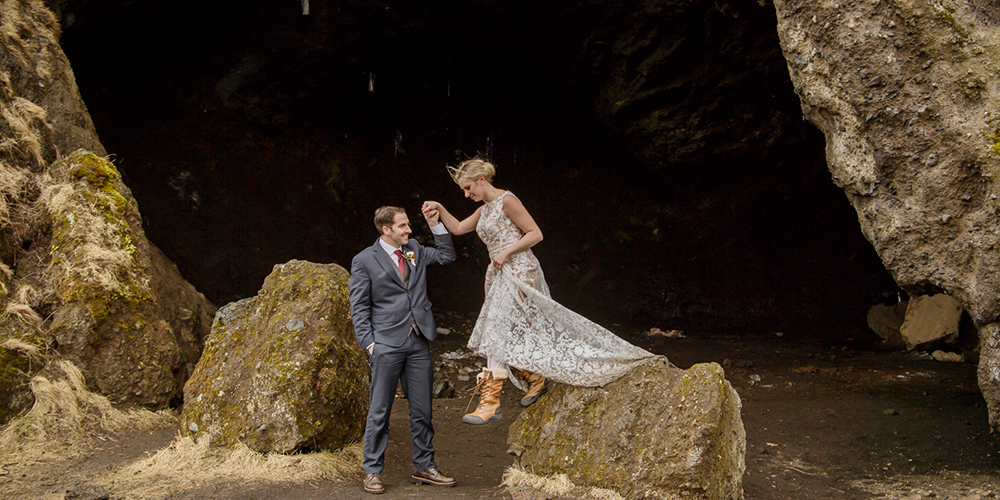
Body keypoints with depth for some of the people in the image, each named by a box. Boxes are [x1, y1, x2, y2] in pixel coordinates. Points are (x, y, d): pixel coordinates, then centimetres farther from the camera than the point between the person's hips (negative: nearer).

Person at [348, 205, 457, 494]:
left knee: (422, 410, 8)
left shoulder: (414, 251, 14)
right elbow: (359, 307, -1)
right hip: (387, 345, -5)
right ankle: (372, 472, 9)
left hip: (419, 343, 5)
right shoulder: (364, 261, 0)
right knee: (379, 411, 0)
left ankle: (424, 467, 19)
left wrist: (435, 225, 12)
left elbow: (447, 256, 22)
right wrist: (369, 342, -9)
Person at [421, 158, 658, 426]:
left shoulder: (507, 201, -10)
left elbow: (535, 234, -11)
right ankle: (536, 378, 26)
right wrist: (440, 209, 9)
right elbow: (457, 228, 23)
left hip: (517, 272, -9)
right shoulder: (484, 210, 17)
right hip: (500, 274, 9)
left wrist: (506, 252, -16)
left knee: (498, 331, -13)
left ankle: (490, 403, -15)